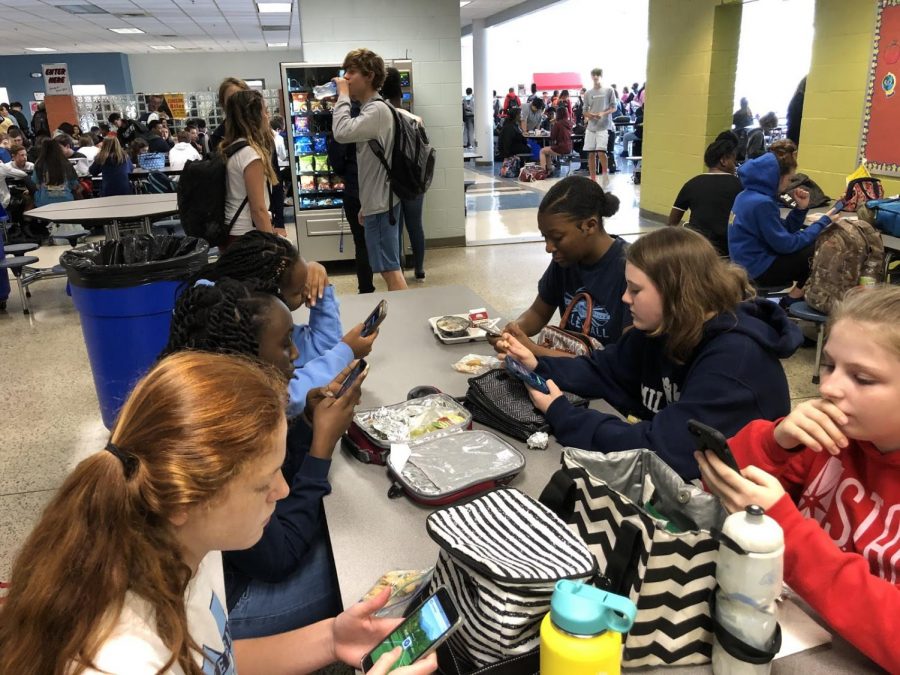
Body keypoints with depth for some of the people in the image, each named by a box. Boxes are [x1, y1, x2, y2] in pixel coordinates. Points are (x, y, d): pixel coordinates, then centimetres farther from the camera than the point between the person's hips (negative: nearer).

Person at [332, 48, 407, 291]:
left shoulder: (377, 110, -15)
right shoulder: (371, 109, 17)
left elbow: (341, 132, -29)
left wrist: (343, 95, -15)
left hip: (380, 202, -10)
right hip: (377, 200, 10)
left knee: (389, 268, -6)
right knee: (390, 265, 15)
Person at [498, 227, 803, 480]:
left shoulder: (736, 357, -29)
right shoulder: (664, 329, -3)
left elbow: (665, 449, -33)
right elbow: (602, 370, 8)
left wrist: (562, 417, -25)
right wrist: (537, 365, -9)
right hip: (673, 475, 7)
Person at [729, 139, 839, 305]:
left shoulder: (750, 195, 8)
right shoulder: (761, 203, -22)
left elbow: (784, 232, 14)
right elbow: (786, 244, -20)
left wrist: (801, 208, 1)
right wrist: (823, 223, -11)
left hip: (756, 262, 10)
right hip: (762, 268, -10)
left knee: (815, 242, 18)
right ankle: (791, 302, 4)